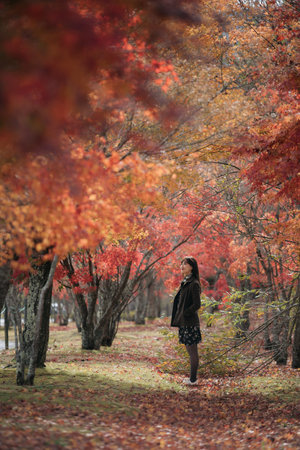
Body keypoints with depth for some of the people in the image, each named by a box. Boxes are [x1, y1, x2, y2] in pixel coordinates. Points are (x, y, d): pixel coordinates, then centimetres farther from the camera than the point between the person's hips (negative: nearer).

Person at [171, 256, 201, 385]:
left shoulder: (194, 284, -14)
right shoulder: (185, 283, 14)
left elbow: (196, 305, -18)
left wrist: (183, 314, -14)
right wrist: (178, 319, 12)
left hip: (190, 322, -9)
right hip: (184, 322, 9)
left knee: (192, 351, -2)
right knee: (190, 351, 15)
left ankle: (193, 379, 5)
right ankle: (192, 378, 22)